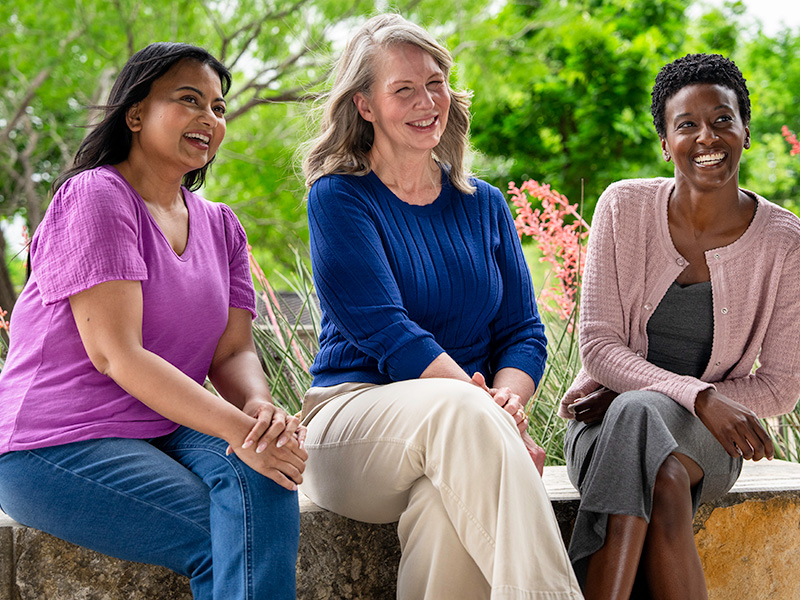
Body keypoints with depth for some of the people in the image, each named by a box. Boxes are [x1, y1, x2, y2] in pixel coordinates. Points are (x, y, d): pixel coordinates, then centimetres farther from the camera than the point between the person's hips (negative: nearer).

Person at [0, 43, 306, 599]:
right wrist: (238, 429, -28)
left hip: (164, 435, 6)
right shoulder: (94, 196, -10)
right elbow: (115, 353, -19)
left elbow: (235, 351, 5)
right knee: (223, 541, -25)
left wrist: (260, 408, -20)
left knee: (260, 476, -26)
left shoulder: (221, 226, 14)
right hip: (55, 447, -6)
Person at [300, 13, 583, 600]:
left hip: (457, 440, 3)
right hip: (355, 414, -2)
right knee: (457, 407, -37)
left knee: (446, 497, -36)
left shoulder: (483, 205, 18)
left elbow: (524, 331, 11)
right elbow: (385, 331, -10)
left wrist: (505, 400, -13)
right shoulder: (338, 197, 2)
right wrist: (484, 407, -22)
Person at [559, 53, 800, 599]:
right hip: (604, 422, 1)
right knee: (664, 482, -35)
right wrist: (698, 395, -25)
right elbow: (598, 346, -6)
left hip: (707, 439, 0)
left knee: (635, 417, -35)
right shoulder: (625, 207, -4)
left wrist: (637, 396, -12)